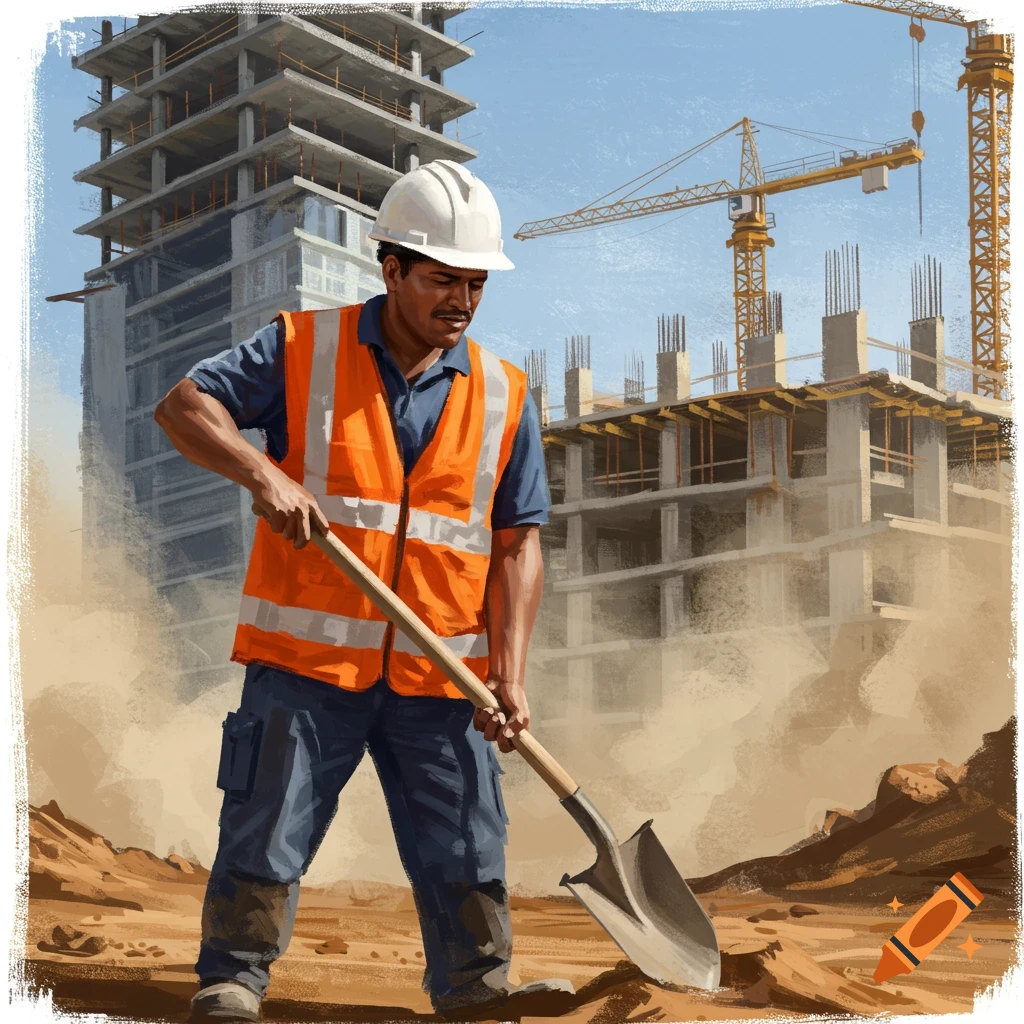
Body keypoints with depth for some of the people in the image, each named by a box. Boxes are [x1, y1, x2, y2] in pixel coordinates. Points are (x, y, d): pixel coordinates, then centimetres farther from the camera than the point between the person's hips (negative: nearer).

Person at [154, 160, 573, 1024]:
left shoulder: (502, 396, 8)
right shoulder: (302, 349, 1)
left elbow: (518, 539, 6)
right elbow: (183, 406, -3)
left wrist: (510, 671, -4)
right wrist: (264, 472, -21)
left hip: (436, 673, 3)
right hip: (306, 658, -2)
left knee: (465, 837, 6)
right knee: (268, 827, 1)